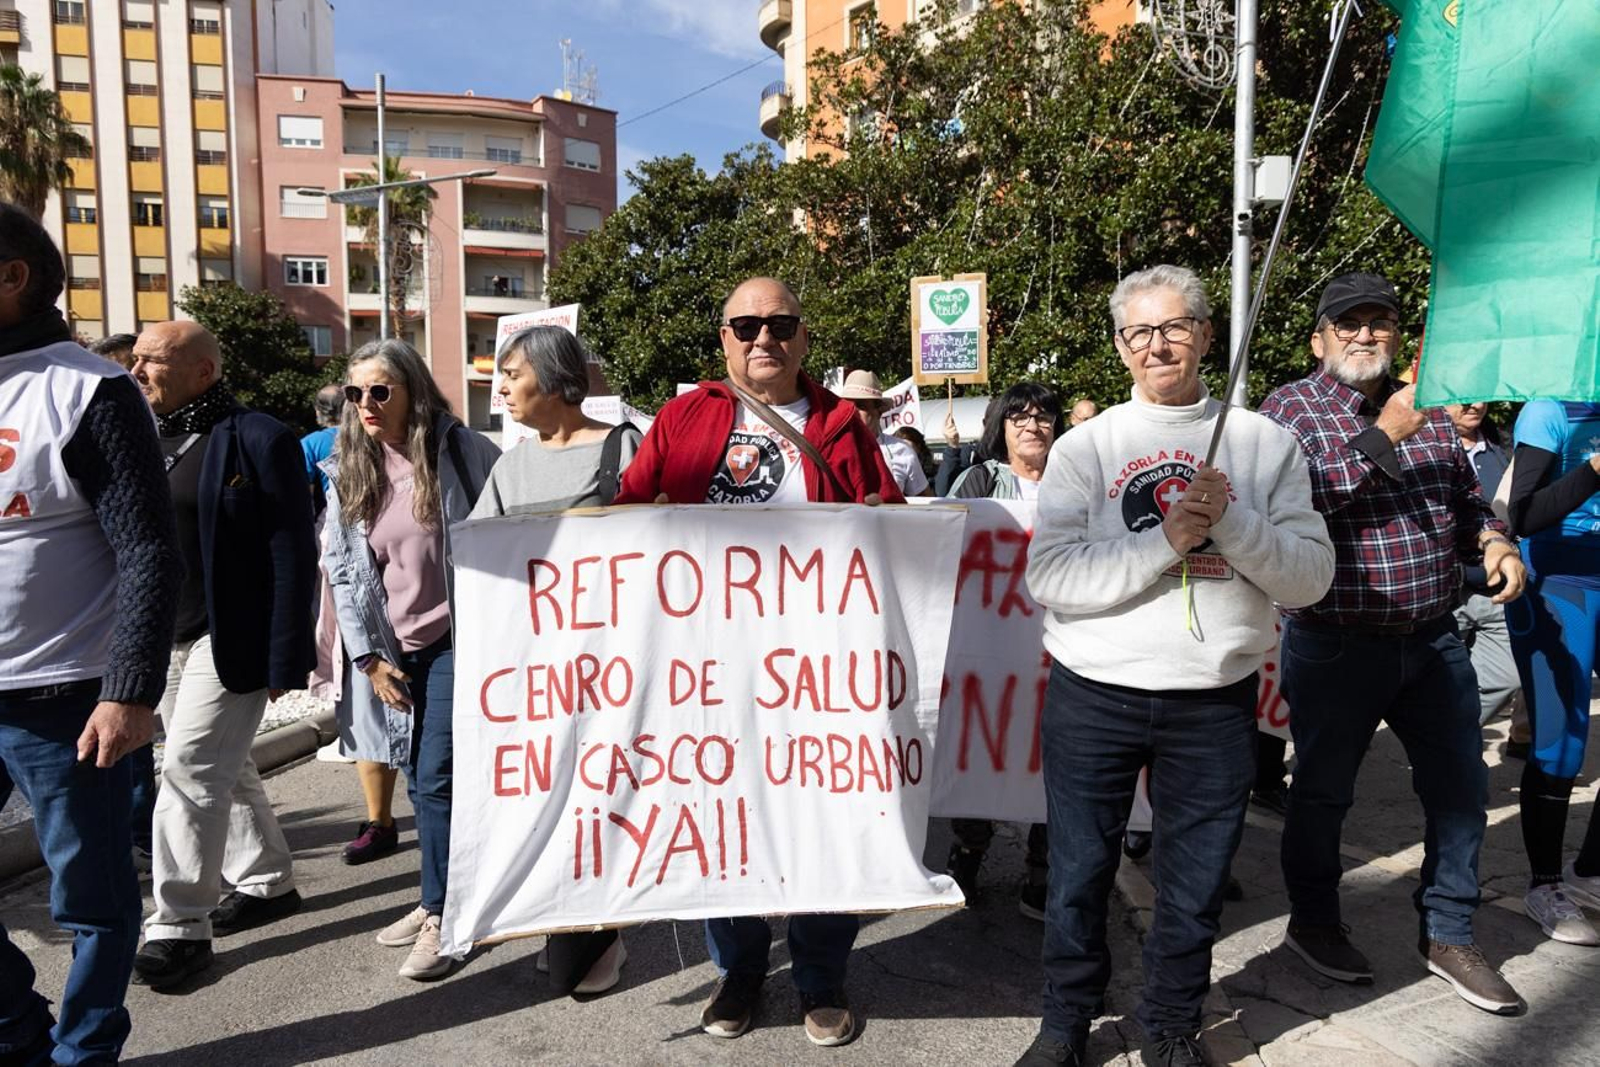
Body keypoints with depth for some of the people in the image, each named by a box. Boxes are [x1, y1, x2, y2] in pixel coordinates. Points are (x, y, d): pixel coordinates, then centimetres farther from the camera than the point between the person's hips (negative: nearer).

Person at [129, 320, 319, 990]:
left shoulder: (257, 440, -10)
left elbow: (292, 556, -12)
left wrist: (285, 659, -14)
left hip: (227, 641, -7)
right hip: (161, 640, 7)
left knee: (190, 774, -5)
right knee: (222, 770, 16)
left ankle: (179, 925, 8)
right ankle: (266, 882, 32)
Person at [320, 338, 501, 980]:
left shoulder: (461, 451, -7)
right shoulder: (346, 470, 5)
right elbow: (339, 568, 7)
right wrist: (367, 657, 1)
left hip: (456, 638, -4)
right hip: (391, 649, 4)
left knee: (436, 778, -6)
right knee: (424, 776, 10)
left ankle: (439, 915, 8)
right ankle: (440, 900, 25)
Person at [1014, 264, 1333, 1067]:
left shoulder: (1265, 443, 3)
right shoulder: (1086, 446, 0)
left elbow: (1311, 577, -2)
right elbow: (1050, 574, -11)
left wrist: (1230, 521, -16)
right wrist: (1165, 543, -19)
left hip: (1215, 701, 1)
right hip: (1094, 694, 0)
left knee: (1194, 886, 13)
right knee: (1078, 874, 12)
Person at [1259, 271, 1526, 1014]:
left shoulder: (1427, 413, 12)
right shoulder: (1289, 409, -6)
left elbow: (1468, 501, 20)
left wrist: (1495, 544, 0)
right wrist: (1384, 438, -22)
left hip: (1434, 640, 6)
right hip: (1334, 643, -5)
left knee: (1461, 786, 11)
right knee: (1324, 790, 9)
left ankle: (1447, 932, 30)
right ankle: (1313, 921, 30)